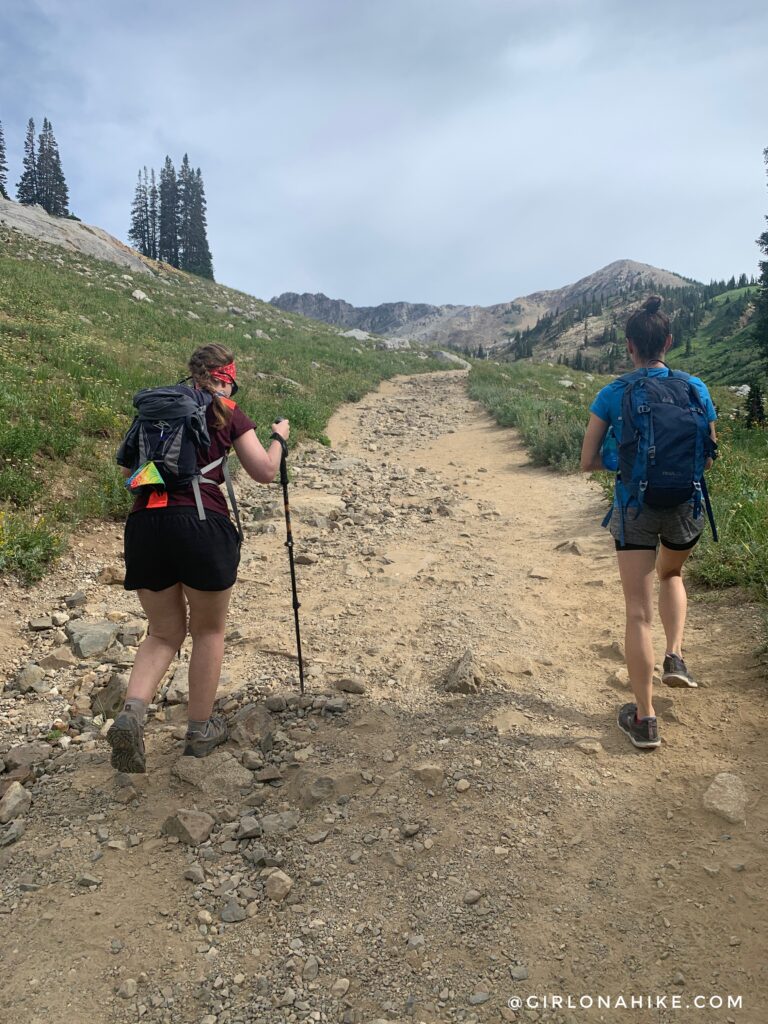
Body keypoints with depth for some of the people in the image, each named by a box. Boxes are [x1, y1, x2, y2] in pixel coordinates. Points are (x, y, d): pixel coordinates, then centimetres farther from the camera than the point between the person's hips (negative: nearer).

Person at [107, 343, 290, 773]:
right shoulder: (227, 413, 5)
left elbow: (129, 469, 21)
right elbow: (266, 471, 8)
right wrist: (280, 437, 26)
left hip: (145, 524, 4)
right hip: (202, 524, -4)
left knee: (164, 632, 19)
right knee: (209, 631, 16)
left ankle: (132, 713, -4)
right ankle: (201, 730, 25)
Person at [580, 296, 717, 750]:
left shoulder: (612, 395, -7)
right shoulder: (696, 389, -3)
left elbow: (588, 462, -5)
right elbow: (708, 458, 4)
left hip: (635, 507, -2)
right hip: (684, 506, 2)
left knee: (639, 613, 4)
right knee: (672, 574, 34)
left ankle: (645, 719, 10)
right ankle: (675, 657, 22)